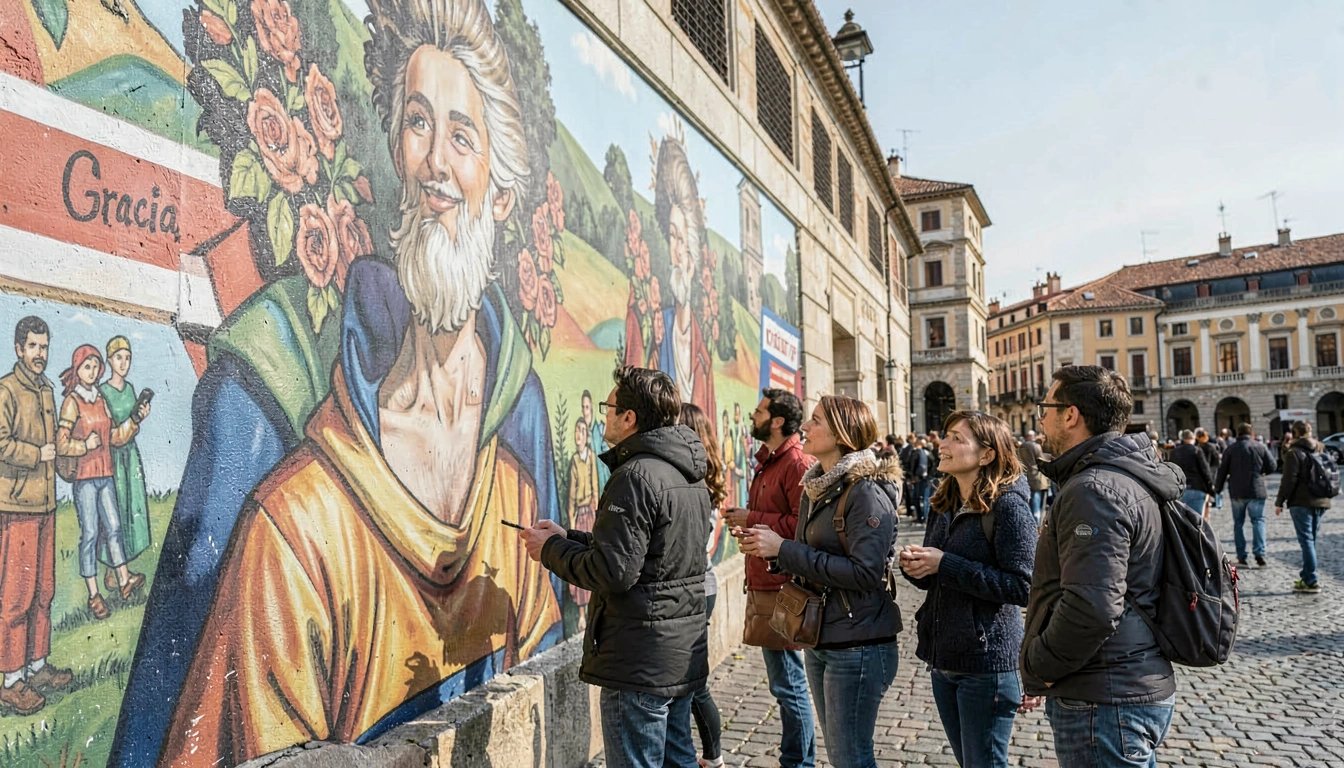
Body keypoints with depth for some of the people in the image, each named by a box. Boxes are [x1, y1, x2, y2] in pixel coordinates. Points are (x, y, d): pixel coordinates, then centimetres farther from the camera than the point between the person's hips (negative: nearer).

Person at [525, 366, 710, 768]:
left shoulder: (636, 476, -20)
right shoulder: (691, 475, 10)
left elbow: (613, 573, -23)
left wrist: (550, 550, -8)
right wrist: (567, 538, 14)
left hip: (640, 664, -9)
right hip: (684, 656, 9)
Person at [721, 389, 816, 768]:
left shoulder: (798, 464, -15)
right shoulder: (768, 462, 16)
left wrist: (752, 519, -17)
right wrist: (743, 518, 4)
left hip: (781, 590, -10)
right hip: (762, 585, 10)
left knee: (787, 683, -1)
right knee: (786, 681, 19)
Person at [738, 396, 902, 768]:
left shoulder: (867, 491, -17)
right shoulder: (816, 487, 8)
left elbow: (865, 572, -26)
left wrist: (783, 549, -23)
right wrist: (768, 547, -4)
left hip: (857, 646, -8)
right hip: (819, 640, 8)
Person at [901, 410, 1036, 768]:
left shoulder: (1009, 505, -15)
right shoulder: (944, 504, 8)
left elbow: (1020, 586, -21)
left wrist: (945, 564, -22)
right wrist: (914, 566, -7)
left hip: (987, 661, -7)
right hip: (943, 657, 8)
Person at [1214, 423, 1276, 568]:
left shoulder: (1230, 449, 2)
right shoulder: (1260, 446, 1)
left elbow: (1223, 471, 1)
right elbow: (1271, 466, 0)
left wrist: (1217, 489, 9)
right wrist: (1260, 471, 20)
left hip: (1236, 492, 1)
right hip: (1256, 491, -1)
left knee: (1238, 523, 8)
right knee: (1258, 520, 4)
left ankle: (1241, 557, 7)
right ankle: (1259, 553, -10)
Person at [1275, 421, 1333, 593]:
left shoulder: (1294, 453, -11)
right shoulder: (1321, 449, 12)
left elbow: (1288, 481, -14)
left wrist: (1279, 502, -7)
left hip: (1301, 503, -7)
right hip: (1320, 501, 7)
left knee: (1306, 540, -5)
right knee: (1312, 539, 14)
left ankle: (1311, 581, -6)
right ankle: (1307, 576, 20)